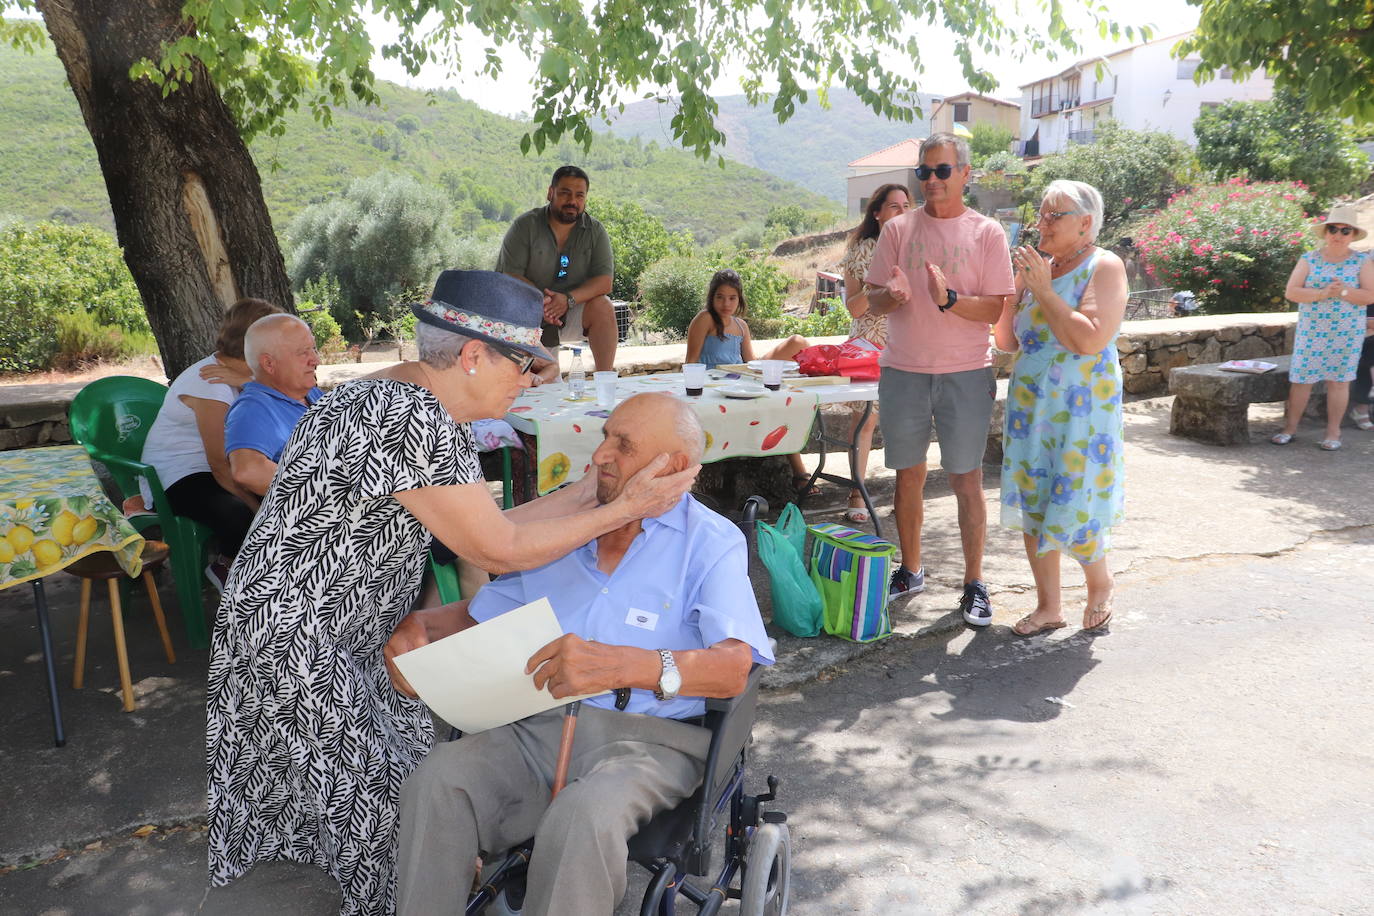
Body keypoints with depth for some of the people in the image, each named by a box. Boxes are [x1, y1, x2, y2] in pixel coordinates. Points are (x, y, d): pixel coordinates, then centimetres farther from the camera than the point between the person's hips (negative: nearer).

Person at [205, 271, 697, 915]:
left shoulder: (401, 399, 5)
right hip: (295, 651, -10)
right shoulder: (411, 419, -27)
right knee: (388, 804, 4)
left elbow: (483, 526, 6)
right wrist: (623, 510, -16)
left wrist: (594, 488, 4)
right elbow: (497, 551, -21)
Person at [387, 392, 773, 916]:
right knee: (436, 781, -24)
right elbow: (481, 614, 27)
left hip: (650, 739, -4)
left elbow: (736, 667, -14)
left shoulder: (711, 543, 2)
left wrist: (622, 664, -31)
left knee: (583, 818, -35)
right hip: (539, 728, 4)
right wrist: (417, 625, 4)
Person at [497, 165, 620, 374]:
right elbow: (510, 277, -13)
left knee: (603, 307, -27)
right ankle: (549, 365, 8)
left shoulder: (595, 231, -1)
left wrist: (569, 299, -28)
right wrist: (540, 301, -32)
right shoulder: (525, 225, -7)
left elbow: (605, 280, -10)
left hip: (572, 313, 2)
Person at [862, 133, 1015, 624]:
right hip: (903, 371, 2)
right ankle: (910, 570, 26)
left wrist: (949, 299, -24)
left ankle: (974, 584, 12)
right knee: (908, 476, 10)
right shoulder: (897, 229, 7)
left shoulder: (987, 233, 0)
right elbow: (872, 300, 6)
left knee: (967, 481, 1)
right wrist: (891, 296, -18)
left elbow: (995, 308, -6)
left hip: (965, 373, -2)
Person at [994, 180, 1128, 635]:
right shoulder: (1037, 269, 11)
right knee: (1030, 503, 6)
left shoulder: (1104, 266, -8)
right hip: (1029, 405, 6)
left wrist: (1043, 290, -17)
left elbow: (1090, 339, -22)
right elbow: (1006, 342, 12)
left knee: (1072, 505, -3)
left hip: (1081, 407, -6)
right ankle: (1048, 607, 19)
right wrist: (1016, 289, 0)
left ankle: (1100, 583, 27)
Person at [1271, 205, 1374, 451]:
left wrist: (1343, 292, -20)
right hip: (1311, 332, 0)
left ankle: (1333, 433, 11)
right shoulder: (1309, 259, 3)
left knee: (1339, 380, 3)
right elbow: (1291, 292, -6)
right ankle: (1289, 429, 10)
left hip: (1346, 334, 0)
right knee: (1301, 379, 0)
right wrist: (1322, 293, -18)